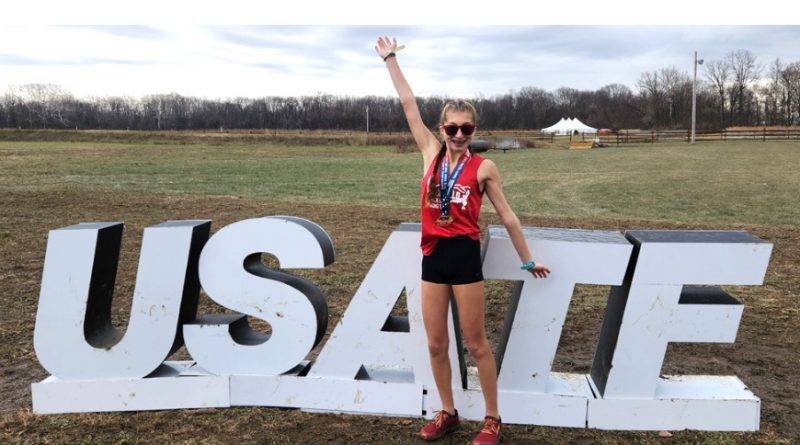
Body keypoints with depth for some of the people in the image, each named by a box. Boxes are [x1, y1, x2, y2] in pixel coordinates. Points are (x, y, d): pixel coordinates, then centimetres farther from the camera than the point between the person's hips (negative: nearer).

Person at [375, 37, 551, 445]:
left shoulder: (483, 167, -2)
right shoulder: (431, 153, 5)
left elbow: (507, 217, 4)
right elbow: (408, 104, 7)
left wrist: (528, 260, 9)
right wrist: (390, 59, 10)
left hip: (465, 255, -4)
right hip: (432, 256, 4)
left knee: (476, 343, 5)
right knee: (436, 343, 11)